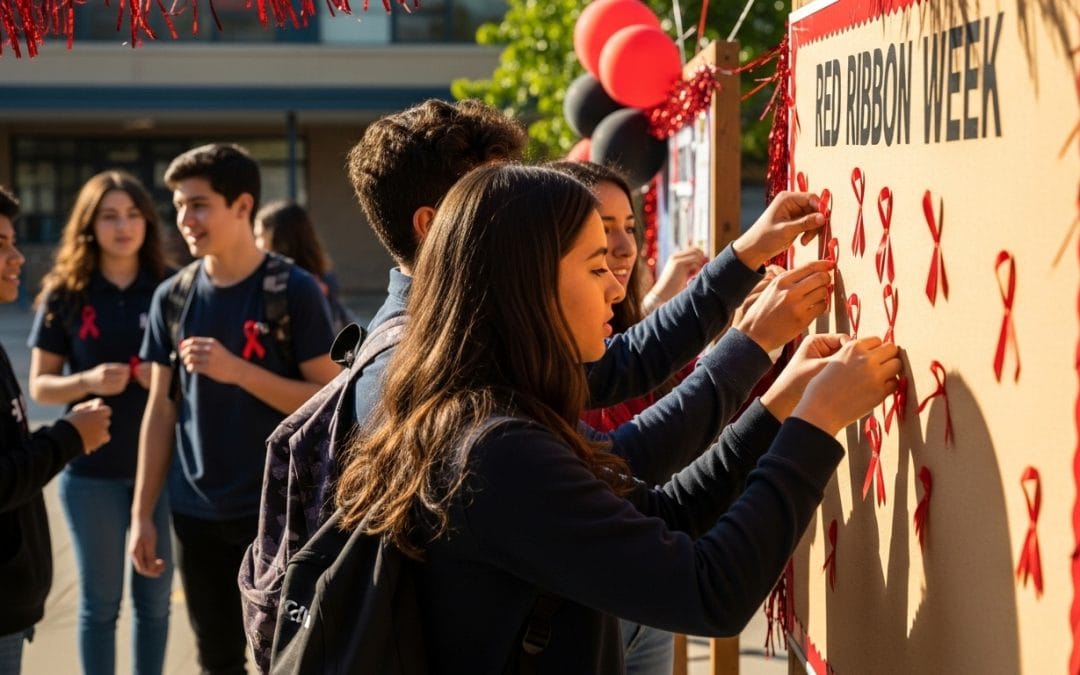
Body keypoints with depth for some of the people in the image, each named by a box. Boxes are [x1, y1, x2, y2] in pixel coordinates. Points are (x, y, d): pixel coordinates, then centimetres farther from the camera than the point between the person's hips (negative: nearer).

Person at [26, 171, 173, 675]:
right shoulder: (65, 293, -2)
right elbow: (39, 386, 0)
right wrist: (88, 381, -19)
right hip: (93, 470, -1)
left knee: (154, 597, 11)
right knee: (99, 600, 9)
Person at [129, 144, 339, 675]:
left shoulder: (293, 291, -9)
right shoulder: (172, 296, 4)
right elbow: (161, 410, 8)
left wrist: (238, 371, -20)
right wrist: (142, 514, 5)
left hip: (276, 511, -4)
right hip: (195, 514, 4)